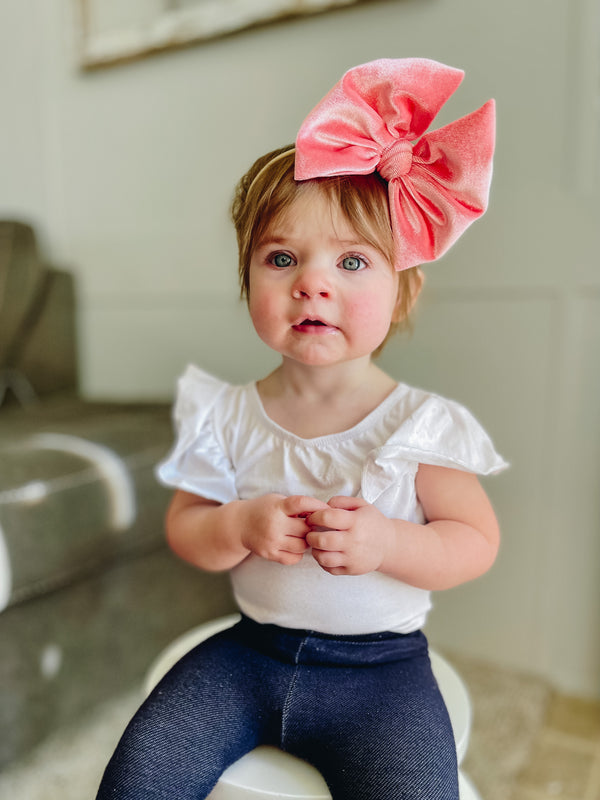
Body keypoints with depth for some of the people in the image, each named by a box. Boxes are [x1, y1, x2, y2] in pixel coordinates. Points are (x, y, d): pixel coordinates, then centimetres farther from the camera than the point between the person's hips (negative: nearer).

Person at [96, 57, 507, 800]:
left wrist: (387, 543, -25)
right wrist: (240, 526, -22)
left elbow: (478, 540, -6)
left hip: (380, 666, -1)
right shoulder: (227, 418, -6)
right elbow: (183, 528, 0)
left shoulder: (422, 425, -13)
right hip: (251, 650, 2)